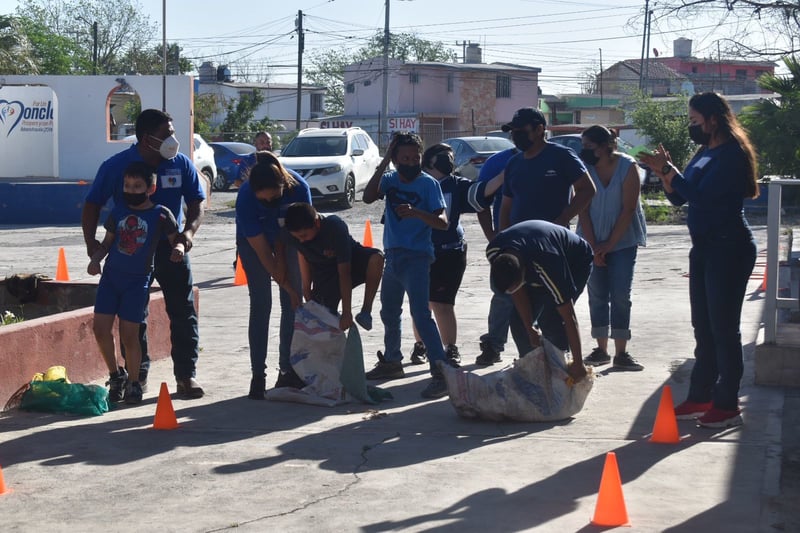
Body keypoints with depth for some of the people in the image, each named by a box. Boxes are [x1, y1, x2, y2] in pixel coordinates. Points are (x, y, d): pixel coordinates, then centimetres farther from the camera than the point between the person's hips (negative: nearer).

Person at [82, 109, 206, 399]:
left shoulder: (181, 164, -4)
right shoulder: (116, 166, -10)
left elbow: (197, 201, 4)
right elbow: (93, 204, -3)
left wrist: (189, 230, -15)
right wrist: (91, 241, -16)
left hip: (171, 246, 2)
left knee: (183, 312, 1)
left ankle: (187, 374, 10)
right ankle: (137, 375, 16)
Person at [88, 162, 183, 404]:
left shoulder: (161, 214, -4)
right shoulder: (118, 212, 5)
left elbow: (176, 240, 2)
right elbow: (107, 241, 13)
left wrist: (178, 249, -21)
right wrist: (95, 259, -4)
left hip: (138, 279, -4)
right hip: (111, 275, 4)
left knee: (129, 334, -3)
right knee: (101, 329, -2)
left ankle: (134, 383, 14)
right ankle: (116, 375, 18)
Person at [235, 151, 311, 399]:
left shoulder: (298, 188, -32)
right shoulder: (245, 198, -35)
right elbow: (263, 253, -28)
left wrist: (283, 271, -20)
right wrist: (286, 285, -26)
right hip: (253, 242, -2)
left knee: (292, 304, -1)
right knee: (260, 304, -10)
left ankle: (288, 371, 7)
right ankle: (258, 375, -8)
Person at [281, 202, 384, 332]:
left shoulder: (336, 227, -36)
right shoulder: (288, 233, -24)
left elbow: (344, 273, -34)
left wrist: (347, 313, -33)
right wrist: (306, 288, 2)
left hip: (351, 260, -3)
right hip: (323, 274, 3)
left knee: (376, 258, -35)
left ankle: (366, 310, -24)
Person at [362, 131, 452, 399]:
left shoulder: (428, 184, -10)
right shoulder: (390, 179, 4)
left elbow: (442, 222, -15)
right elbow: (368, 196, -13)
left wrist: (416, 213, -32)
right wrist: (384, 162, -15)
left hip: (417, 258, -7)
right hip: (393, 256, 7)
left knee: (421, 314, -18)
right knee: (389, 312, 20)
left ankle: (441, 372, -21)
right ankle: (392, 361, 39)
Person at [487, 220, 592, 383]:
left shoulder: (547, 266, -44)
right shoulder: (493, 253, -29)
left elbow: (570, 318, -37)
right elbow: (518, 293, -12)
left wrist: (578, 364, -33)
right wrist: (530, 330, -12)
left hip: (575, 263, -6)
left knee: (551, 319, -23)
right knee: (519, 319, -7)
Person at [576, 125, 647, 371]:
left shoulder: (628, 167, -12)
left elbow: (628, 209, -12)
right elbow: (583, 210, -4)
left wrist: (609, 244, -13)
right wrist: (593, 246, -9)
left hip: (623, 241, -2)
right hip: (594, 242, 2)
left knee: (620, 296, -4)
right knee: (597, 295, 4)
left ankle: (621, 353, 0)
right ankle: (601, 349, 12)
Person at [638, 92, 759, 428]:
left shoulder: (732, 154, -14)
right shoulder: (704, 152, 13)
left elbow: (702, 197, -23)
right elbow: (678, 198, 16)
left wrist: (668, 170, -17)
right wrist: (663, 171, -1)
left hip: (729, 248, -9)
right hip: (703, 247, 9)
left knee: (724, 327, -6)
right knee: (703, 326, 12)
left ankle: (727, 405, 0)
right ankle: (701, 397, 18)